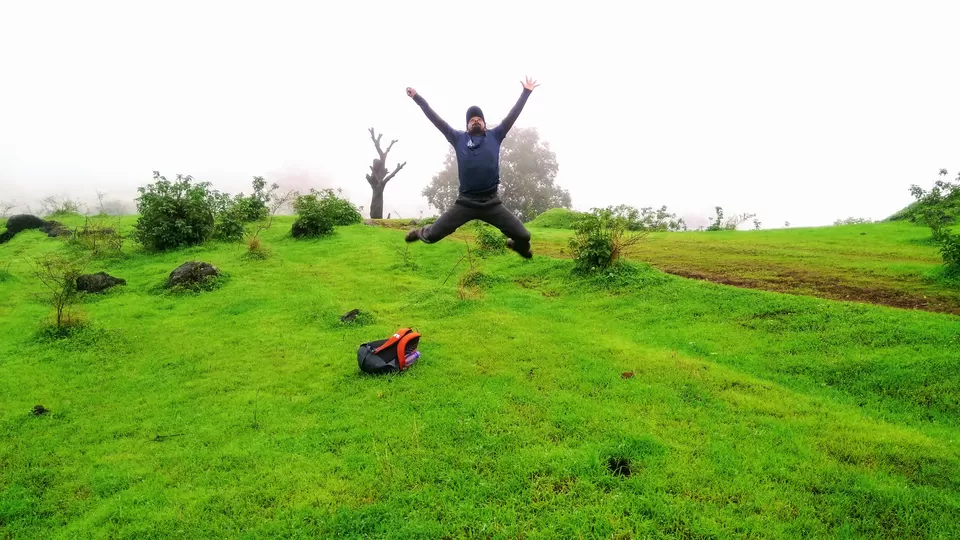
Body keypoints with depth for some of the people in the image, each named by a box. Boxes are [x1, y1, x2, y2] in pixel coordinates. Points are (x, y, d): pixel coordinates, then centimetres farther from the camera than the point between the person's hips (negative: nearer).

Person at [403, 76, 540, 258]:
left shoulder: (494, 136, 10)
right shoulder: (459, 138, 9)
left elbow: (513, 115, 11)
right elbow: (436, 119, 11)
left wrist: (526, 92, 12)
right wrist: (418, 98, 11)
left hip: (492, 204, 1)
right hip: (465, 203, -1)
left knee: (523, 235, -1)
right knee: (432, 235, 0)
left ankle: (515, 244, 37)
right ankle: (421, 233, 39)